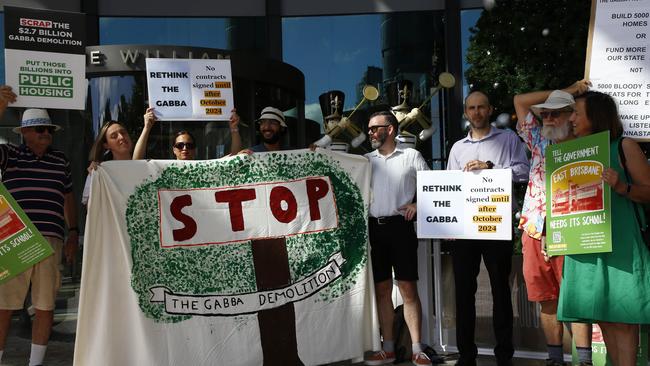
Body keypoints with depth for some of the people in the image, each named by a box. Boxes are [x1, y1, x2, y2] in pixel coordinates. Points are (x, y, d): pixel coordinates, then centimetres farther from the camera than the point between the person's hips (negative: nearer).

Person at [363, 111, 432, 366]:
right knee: (382, 289, 7)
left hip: (401, 227, -3)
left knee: (408, 289, -4)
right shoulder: (365, 160, 13)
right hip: (374, 228, 3)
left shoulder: (411, 156, 4)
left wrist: (417, 204, -8)